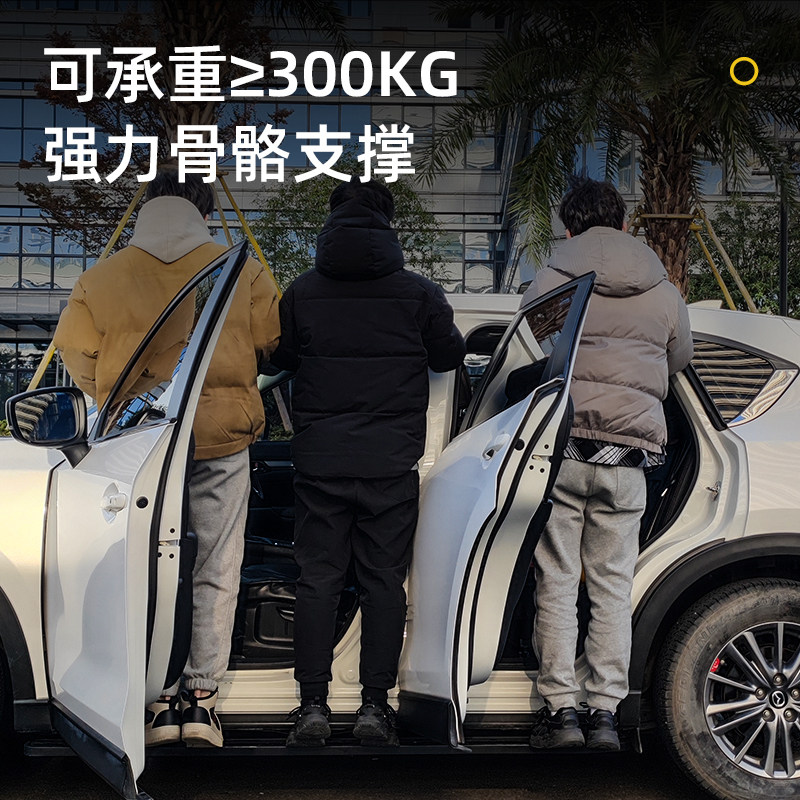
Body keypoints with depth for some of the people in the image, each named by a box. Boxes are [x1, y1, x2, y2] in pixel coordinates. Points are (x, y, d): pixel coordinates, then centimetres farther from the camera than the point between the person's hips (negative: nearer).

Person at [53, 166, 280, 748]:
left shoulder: (102, 279, 3)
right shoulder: (244, 272, 1)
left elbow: (76, 351, 5)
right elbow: (274, 344, 2)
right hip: (223, 438, 0)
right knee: (216, 573, 8)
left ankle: (161, 701, 12)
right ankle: (202, 696, 8)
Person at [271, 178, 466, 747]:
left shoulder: (302, 292, 1)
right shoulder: (418, 293, -3)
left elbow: (281, 357, 12)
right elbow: (451, 356, 8)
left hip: (319, 459, 1)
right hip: (392, 461, -1)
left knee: (318, 579, 8)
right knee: (384, 581, 7)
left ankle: (313, 705, 10)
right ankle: (375, 705, 10)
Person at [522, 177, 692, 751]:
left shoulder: (550, 283, 0)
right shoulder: (664, 294, 8)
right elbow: (679, 361, 22)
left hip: (561, 448, -2)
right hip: (629, 456, 2)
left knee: (556, 585, 6)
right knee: (613, 589, 10)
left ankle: (560, 710, 9)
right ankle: (606, 712, 12)